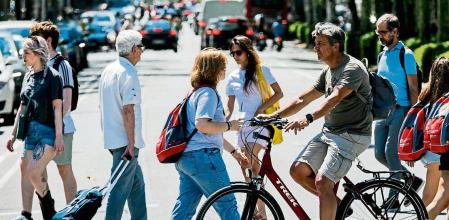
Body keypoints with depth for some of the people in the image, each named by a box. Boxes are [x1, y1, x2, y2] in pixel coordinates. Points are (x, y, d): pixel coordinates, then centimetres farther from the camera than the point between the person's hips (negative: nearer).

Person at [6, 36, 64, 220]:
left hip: (48, 131, -7)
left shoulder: (51, 76, -9)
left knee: (33, 173, -15)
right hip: (31, 131, 7)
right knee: (25, 172, 4)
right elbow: (22, 108, 18)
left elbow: (57, 107, -12)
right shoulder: (28, 77, 13)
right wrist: (13, 134, 17)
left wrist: (59, 136, -17)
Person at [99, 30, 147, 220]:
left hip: (111, 138, 9)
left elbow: (103, 106, 19)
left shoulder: (108, 70, 13)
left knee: (137, 183, 18)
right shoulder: (128, 72, -15)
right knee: (121, 188, -6)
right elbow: (128, 110, -22)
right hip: (125, 141, -9)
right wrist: (131, 144, -21)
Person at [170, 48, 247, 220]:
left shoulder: (197, 92, 22)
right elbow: (202, 125, -24)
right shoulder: (208, 92, -10)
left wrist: (233, 151, 30)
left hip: (185, 158, 10)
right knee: (227, 205, 0)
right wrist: (229, 125, -11)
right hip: (203, 156, -10)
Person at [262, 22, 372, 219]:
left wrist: (308, 119, -46)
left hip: (352, 135, -9)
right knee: (298, 170, 1)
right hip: (329, 132, 9)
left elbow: (334, 98, -32)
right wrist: (273, 116, 6)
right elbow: (303, 99, 15)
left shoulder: (353, 68, -16)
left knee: (322, 181, -21)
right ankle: (337, 204, 15)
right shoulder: (327, 71, 13)